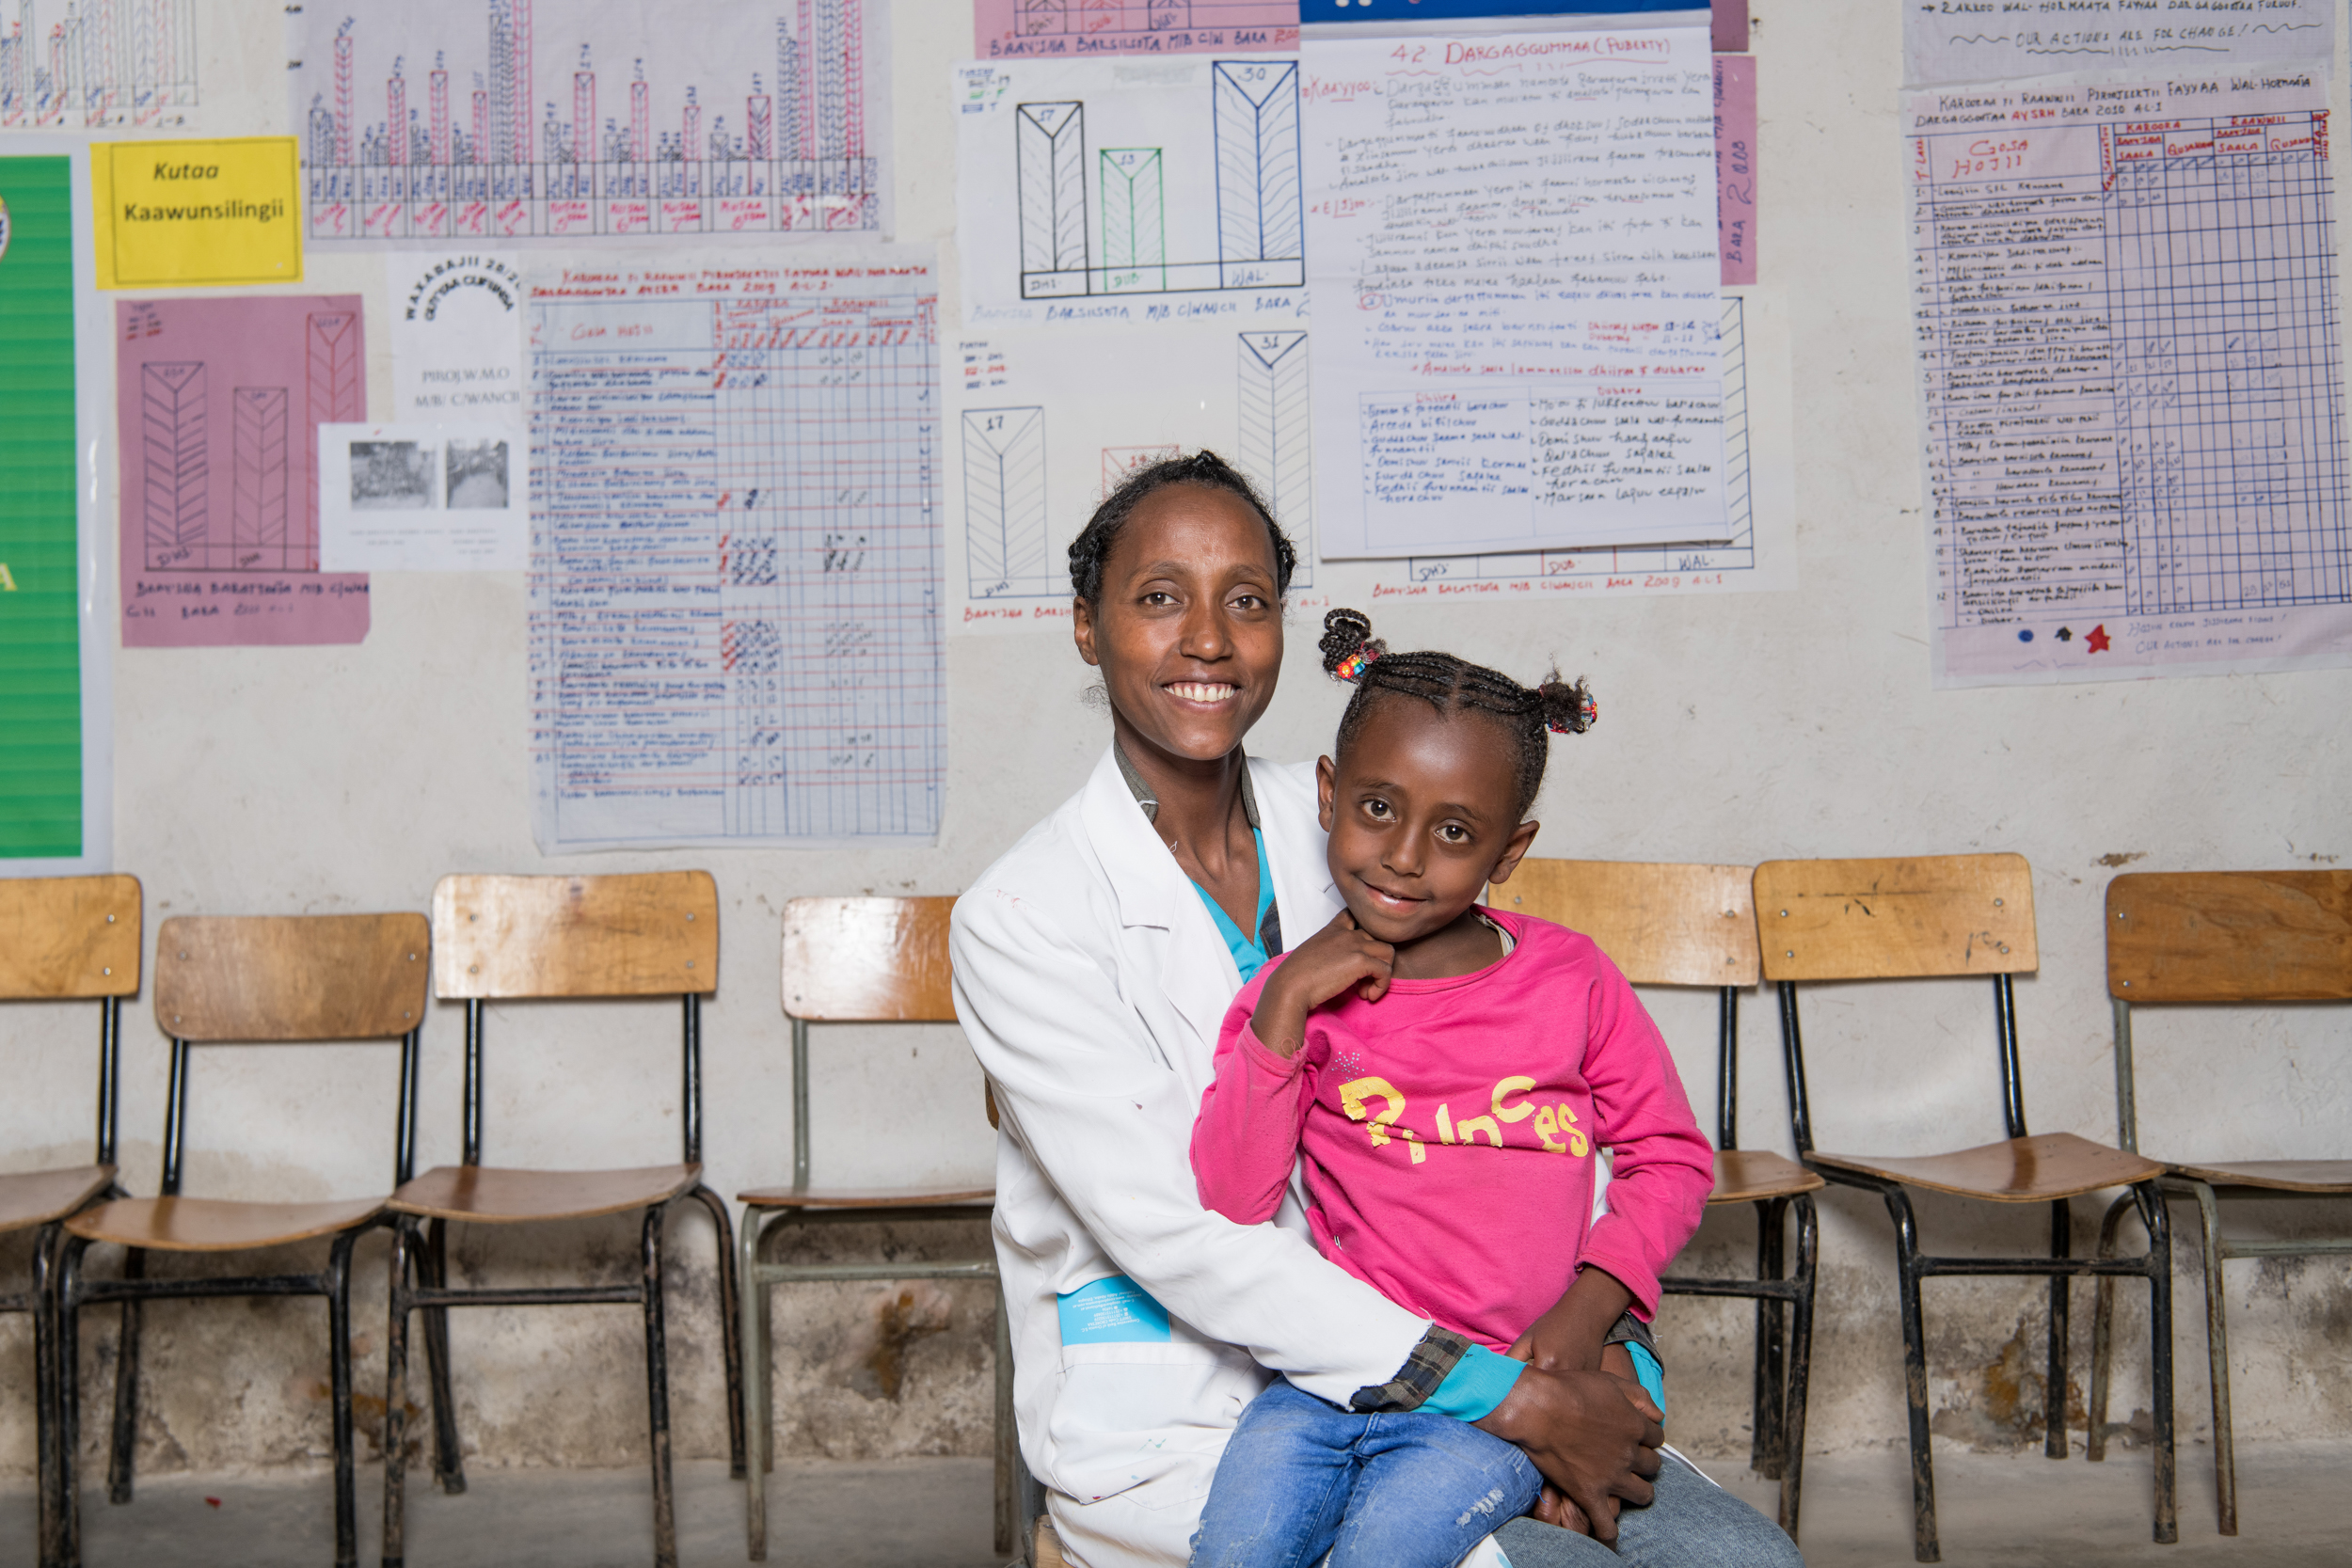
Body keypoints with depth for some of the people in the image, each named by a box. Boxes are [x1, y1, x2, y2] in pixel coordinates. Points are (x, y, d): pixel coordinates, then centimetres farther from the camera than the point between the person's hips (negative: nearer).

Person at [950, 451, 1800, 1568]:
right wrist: (1509, 1397, -22)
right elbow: (1174, 1239, -19)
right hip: (1160, 1434, -5)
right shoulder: (1019, 919, -13)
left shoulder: (1338, 831, 4)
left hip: (1371, 1373, 5)